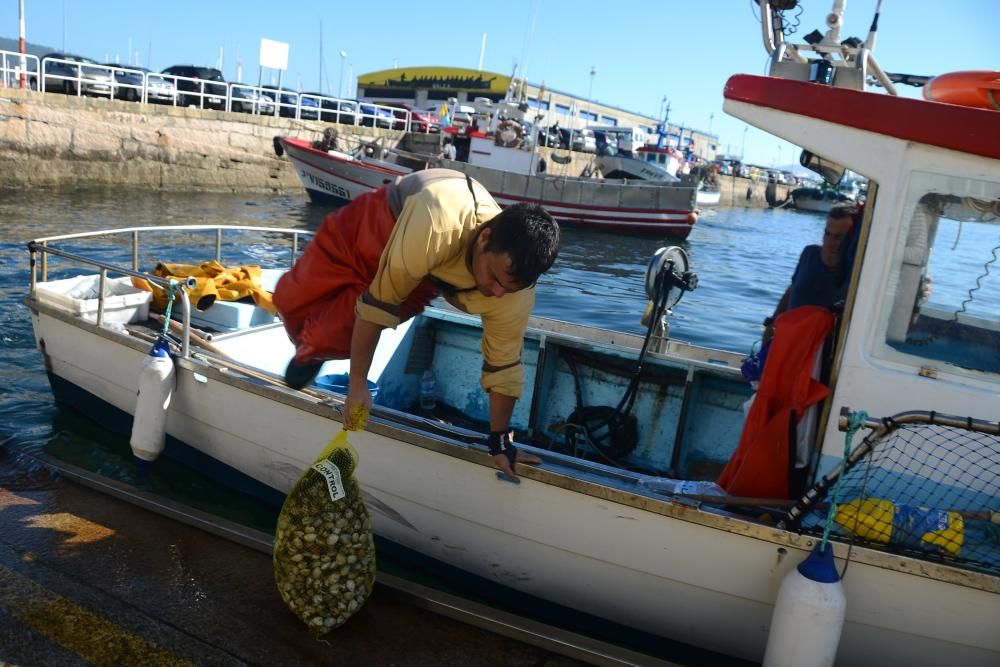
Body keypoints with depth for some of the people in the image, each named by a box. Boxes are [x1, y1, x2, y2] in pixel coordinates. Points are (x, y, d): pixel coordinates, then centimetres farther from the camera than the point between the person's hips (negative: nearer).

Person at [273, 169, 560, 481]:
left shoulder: (515, 294, -32)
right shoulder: (437, 226, -49)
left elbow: (504, 366, -17)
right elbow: (378, 302, -37)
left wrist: (500, 441, -11)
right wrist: (357, 383, -26)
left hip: (425, 277, 2)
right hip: (375, 221, -2)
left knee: (337, 332, -6)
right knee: (294, 299, 5)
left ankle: (311, 353, 32)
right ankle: (309, 346, 42)